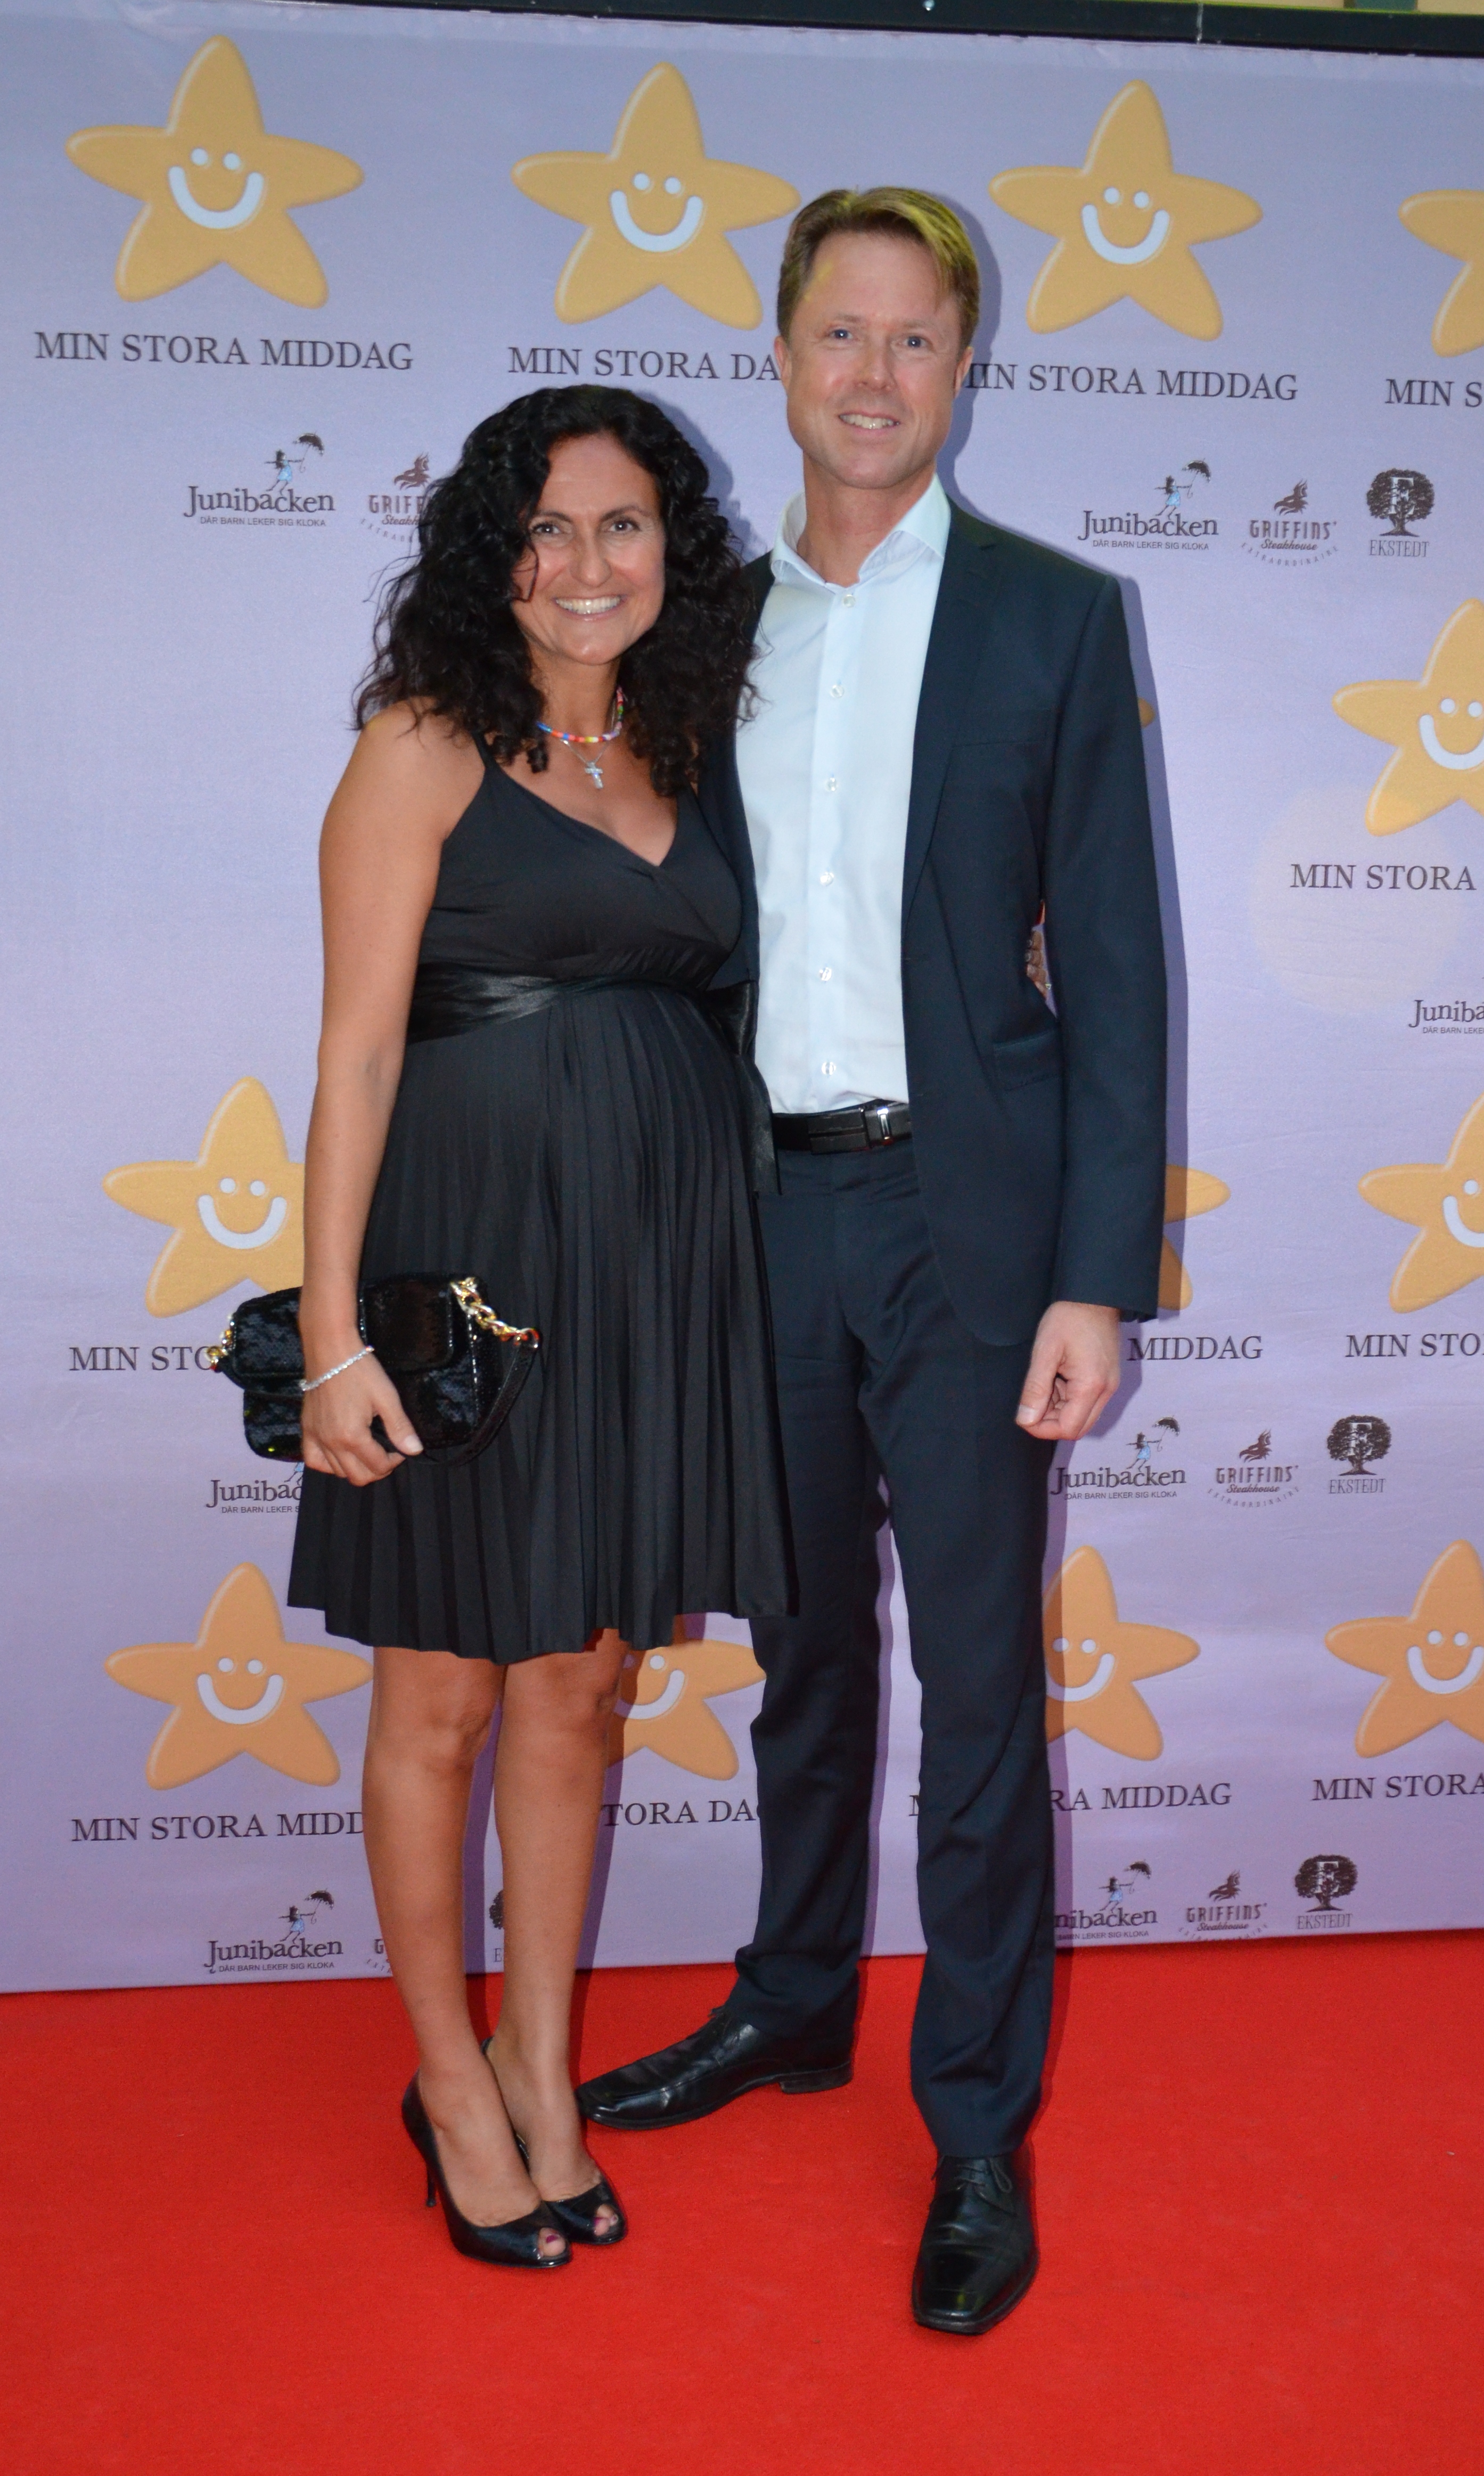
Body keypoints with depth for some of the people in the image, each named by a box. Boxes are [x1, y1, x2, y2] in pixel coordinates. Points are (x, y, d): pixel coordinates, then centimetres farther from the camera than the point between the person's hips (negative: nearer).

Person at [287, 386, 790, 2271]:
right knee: (445, 1692, 8)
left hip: (658, 1260, 5)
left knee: (579, 1684, 14)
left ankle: (541, 2070, 32)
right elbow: (358, 1050, -9)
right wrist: (332, 1333, -15)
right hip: (474, 1248, -5)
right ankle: (450, 2081, 29)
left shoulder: (673, 761, 12)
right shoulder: (425, 749, -5)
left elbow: (692, 1005, 12)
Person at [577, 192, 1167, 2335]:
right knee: (807, 1649, 17)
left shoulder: (1054, 617, -1)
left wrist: (1100, 1275, -11)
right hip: (764, 1205, 4)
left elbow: (1112, 962, -5)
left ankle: (980, 2124, 19)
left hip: (966, 1209, -3)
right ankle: (795, 2002, 37)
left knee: (980, 1678, 4)